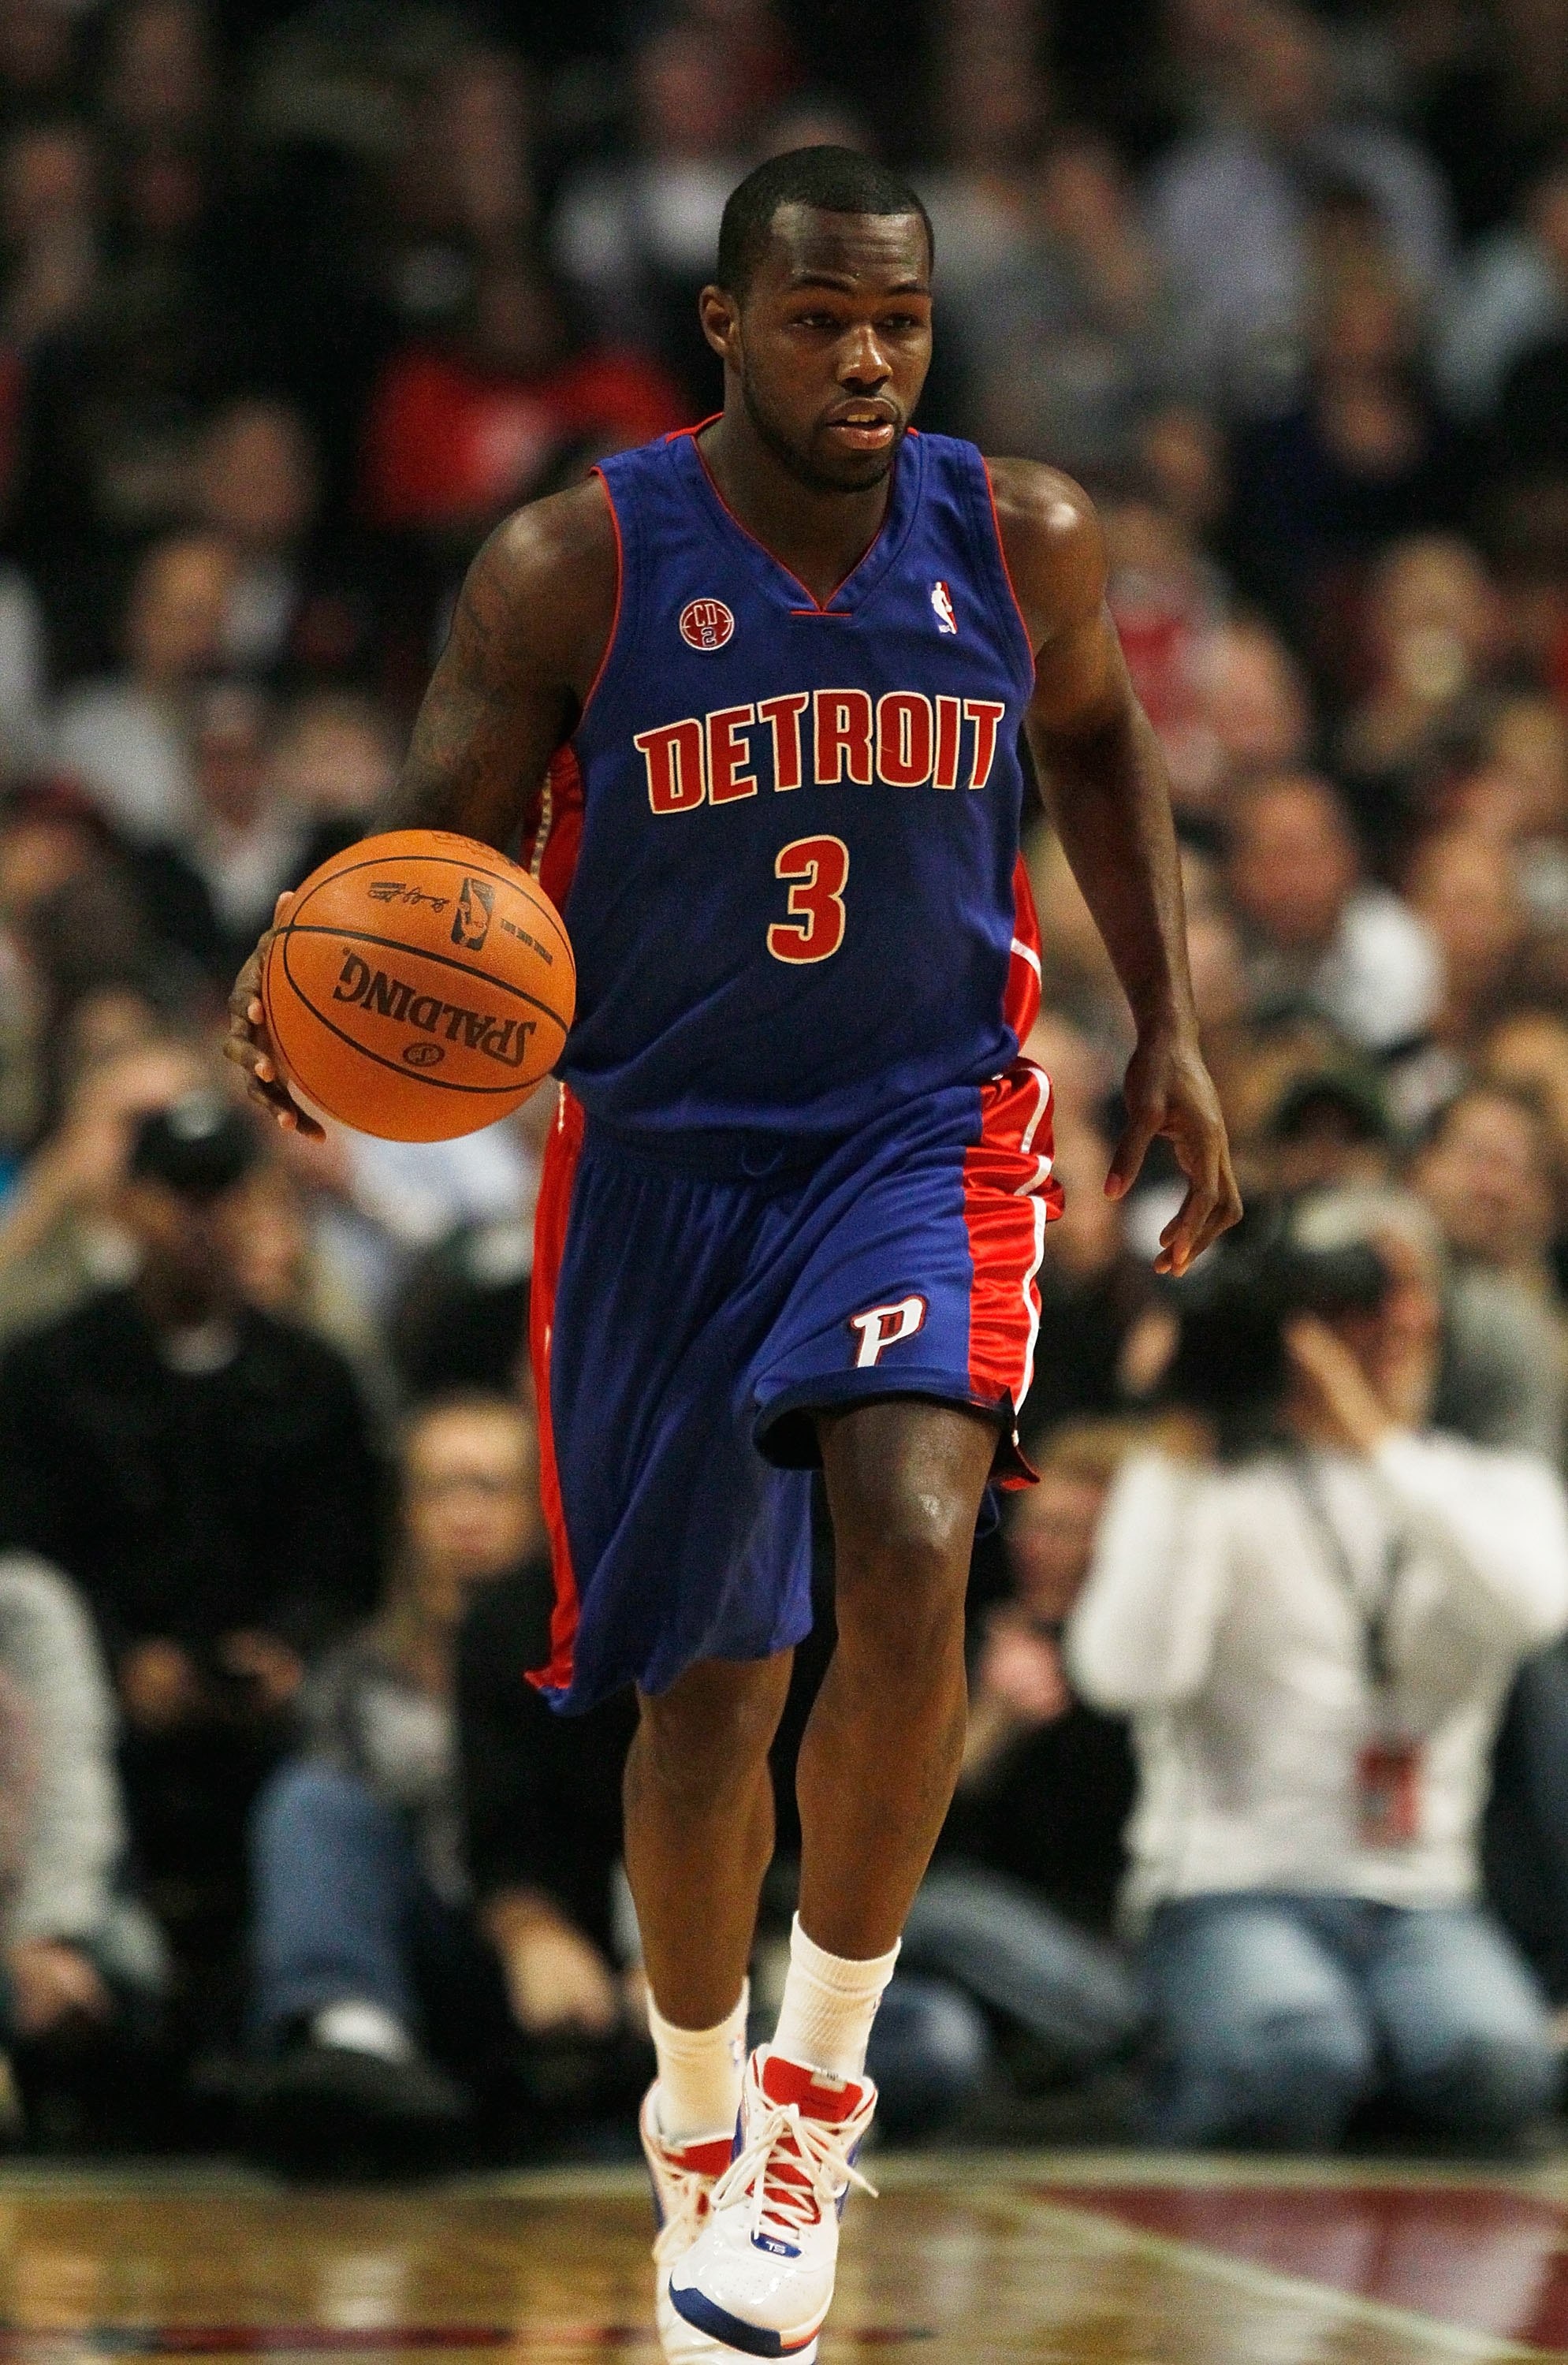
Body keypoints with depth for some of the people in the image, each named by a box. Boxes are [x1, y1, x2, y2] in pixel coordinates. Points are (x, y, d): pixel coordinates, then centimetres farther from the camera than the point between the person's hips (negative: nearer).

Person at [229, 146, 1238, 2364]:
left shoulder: (1024, 540, -5)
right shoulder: (570, 570, -12)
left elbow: (1099, 741, 16)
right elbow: (438, 850, -6)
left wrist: (1171, 1025, 11)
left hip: (930, 1133, 0)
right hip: (663, 1158, 0)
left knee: (910, 1548, -26)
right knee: (709, 1684, 7)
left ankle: (818, 2086, -10)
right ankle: (700, 2128, 34)